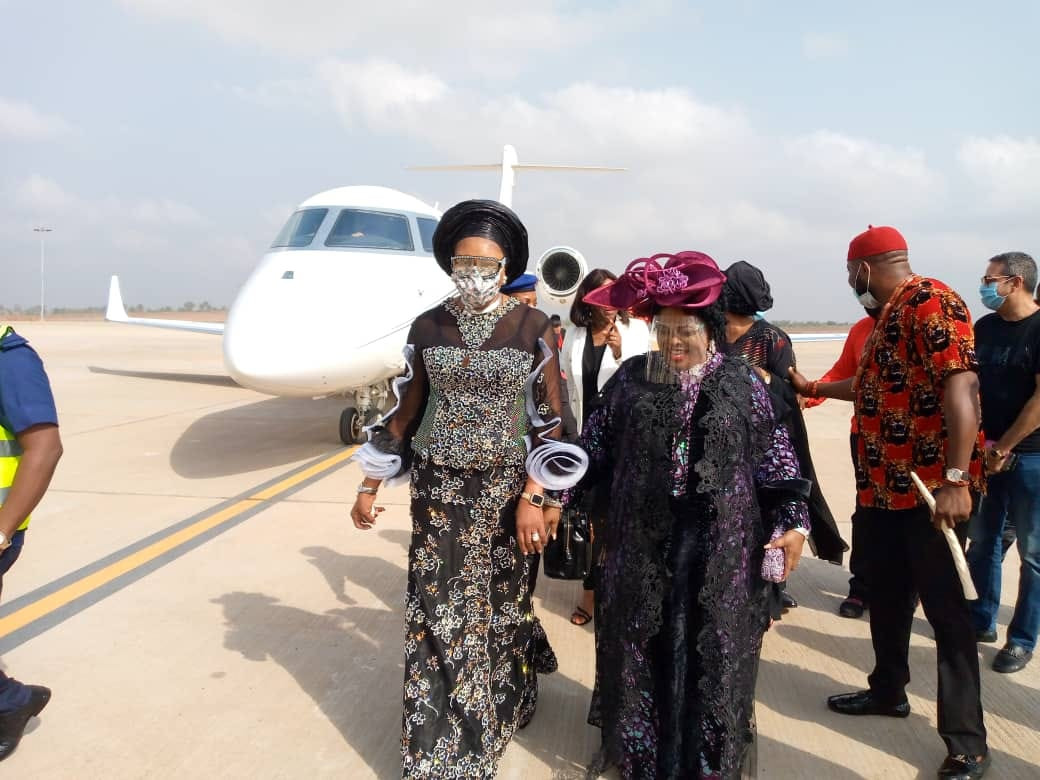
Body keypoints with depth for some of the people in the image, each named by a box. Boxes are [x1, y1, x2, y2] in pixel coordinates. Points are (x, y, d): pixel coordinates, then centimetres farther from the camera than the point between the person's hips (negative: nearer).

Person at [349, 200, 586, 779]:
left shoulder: (535, 328, -6)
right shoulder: (428, 326, 1)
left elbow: (551, 419, -6)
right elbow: (407, 410, 7)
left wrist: (534, 496, -14)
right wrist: (371, 485, 8)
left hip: (506, 488, -1)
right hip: (439, 489, 2)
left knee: (496, 603, 10)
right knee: (438, 611, 4)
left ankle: (499, 706, 38)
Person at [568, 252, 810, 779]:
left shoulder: (742, 385, -1)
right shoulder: (631, 379, 2)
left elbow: (775, 458, 1)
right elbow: (594, 448, 5)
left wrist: (793, 522, -7)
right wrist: (556, 494, 0)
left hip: (718, 543, -1)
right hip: (643, 539, 1)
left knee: (710, 648, 9)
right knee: (640, 645, 12)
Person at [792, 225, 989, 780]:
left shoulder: (931, 302, -15)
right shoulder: (888, 315, 15)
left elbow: (962, 386, -25)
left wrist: (956, 481, -31)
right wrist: (811, 388, 41)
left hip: (932, 489, -9)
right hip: (883, 484, 9)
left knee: (945, 609, -1)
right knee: (885, 597, 19)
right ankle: (888, 690, 38)